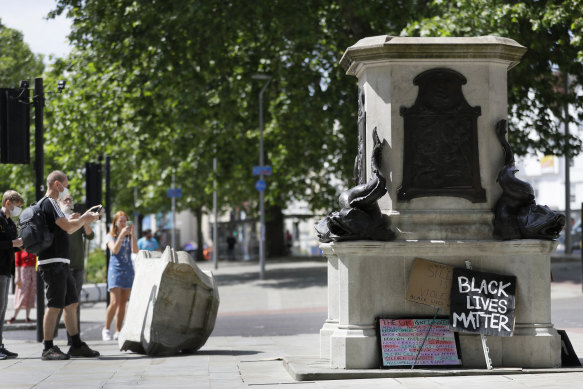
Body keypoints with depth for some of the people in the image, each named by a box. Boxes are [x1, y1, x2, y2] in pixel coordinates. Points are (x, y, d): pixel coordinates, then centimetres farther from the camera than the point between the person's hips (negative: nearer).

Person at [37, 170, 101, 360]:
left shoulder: (48, 204, 22)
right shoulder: (49, 203, -10)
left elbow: (67, 230, 28)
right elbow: (67, 226, -18)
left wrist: (85, 217, 22)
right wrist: (85, 219, -1)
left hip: (61, 263, 11)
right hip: (52, 262, -11)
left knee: (71, 303, 10)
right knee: (55, 305, -10)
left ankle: (76, 345, 13)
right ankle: (48, 348, -7)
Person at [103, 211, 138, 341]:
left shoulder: (129, 237, 13)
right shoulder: (111, 236, 4)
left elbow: (135, 251, -3)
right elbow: (115, 250, -14)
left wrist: (132, 234, -11)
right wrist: (122, 234, -21)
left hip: (128, 270, 4)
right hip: (115, 269, -4)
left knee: (123, 303, 3)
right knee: (114, 302, -14)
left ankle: (118, 332, 6)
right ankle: (106, 329, -1)